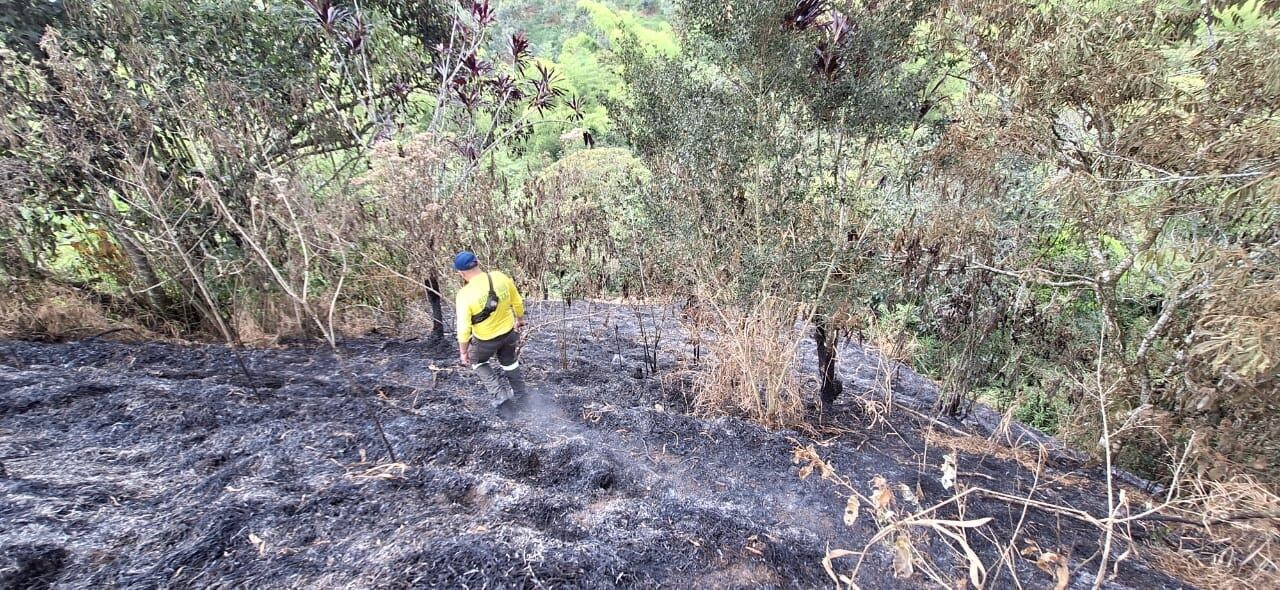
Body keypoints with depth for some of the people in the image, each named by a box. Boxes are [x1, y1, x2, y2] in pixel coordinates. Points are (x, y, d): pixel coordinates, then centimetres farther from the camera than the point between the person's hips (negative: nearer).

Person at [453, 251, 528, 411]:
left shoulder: (465, 295, -26)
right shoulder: (501, 277, -15)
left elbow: (464, 328, -21)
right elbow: (518, 302, -1)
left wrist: (463, 352, -6)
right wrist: (520, 319, 18)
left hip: (485, 339, -3)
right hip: (509, 332, 4)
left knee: (478, 362, 27)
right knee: (509, 362, 29)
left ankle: (500, 396, 17)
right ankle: (520, 395, 43)